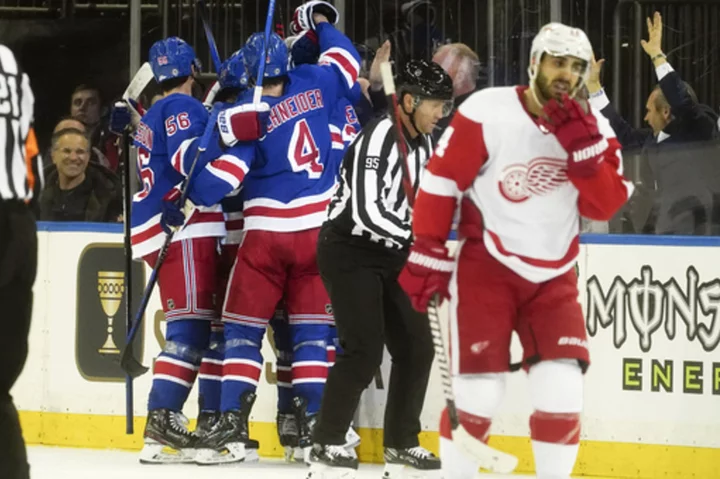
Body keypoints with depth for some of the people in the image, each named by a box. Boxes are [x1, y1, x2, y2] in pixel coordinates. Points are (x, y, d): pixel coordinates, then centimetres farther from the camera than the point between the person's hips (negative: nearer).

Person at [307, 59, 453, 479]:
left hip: (391, 254, 9)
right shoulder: (378, 138, -21)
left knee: (417, 347, 5)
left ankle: (401, 444, 16)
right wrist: (419, 238, -26)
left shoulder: (423, 144, 8)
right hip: (349, 251, -9)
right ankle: (327, 445, -7)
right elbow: (366, 211, -28)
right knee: (364, 350, -16)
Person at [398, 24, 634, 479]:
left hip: (553, 276, 4)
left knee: (562, 388, -7)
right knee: (478, 388, -9)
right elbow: (441, 181, -8)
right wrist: (427, 255, -8)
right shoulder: (487, 113, -14)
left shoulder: (594, 129, 0)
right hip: (486, 266, -4)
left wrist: (583, 147, -22)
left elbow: (607, 205, -9)